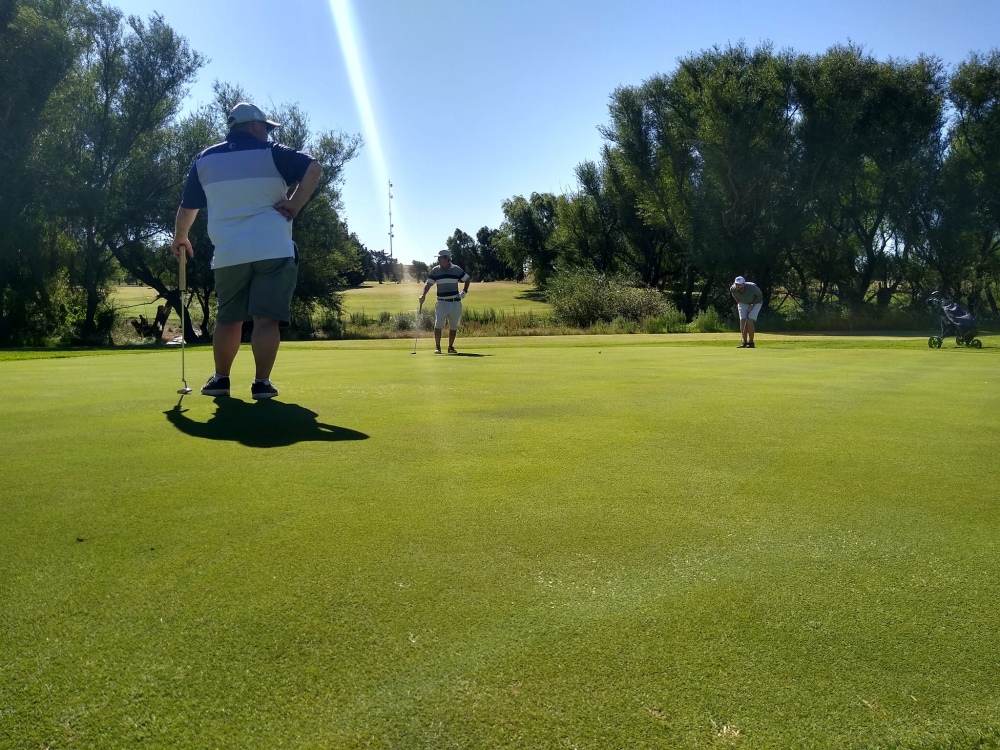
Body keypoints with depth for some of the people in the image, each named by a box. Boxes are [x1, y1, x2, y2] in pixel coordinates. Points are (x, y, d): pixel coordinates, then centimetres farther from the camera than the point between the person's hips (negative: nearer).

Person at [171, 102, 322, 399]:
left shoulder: (205, 159, 12)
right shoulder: (271, 152, 2)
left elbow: (187, 208, 17)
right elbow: (314, 168, -10)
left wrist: (180, 238, 33)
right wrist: (295, 205, -6)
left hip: (228, 254, 3)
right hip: (273, 250, -3)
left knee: (228, 319, 16)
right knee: (267, 318, -3)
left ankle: (220, 379, 19)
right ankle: (262, 383, -5)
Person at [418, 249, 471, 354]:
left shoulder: (456, 269, 2)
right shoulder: (435, 270, 2)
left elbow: (468, 279, 15)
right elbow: (429, 283, -2)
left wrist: (465, 292, 8)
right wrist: (423, 295, -16)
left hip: (455, 302, 1)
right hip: (442, 302, -1)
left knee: (453, 326, 7)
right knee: (438, 324, -13)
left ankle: (451, 347, 19)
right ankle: (437, 347, -4)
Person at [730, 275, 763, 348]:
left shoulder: (752, 287, -36)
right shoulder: (733, 289, -24)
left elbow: (760, 295, -15)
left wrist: (752, 305, -19)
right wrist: (739, 303, -3)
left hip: (755, 302, -4)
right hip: (743, 303, 4)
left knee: (750, 321, -18)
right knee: (742, 321, -11)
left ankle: (751, 343, -9)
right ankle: (744, 342, -2)